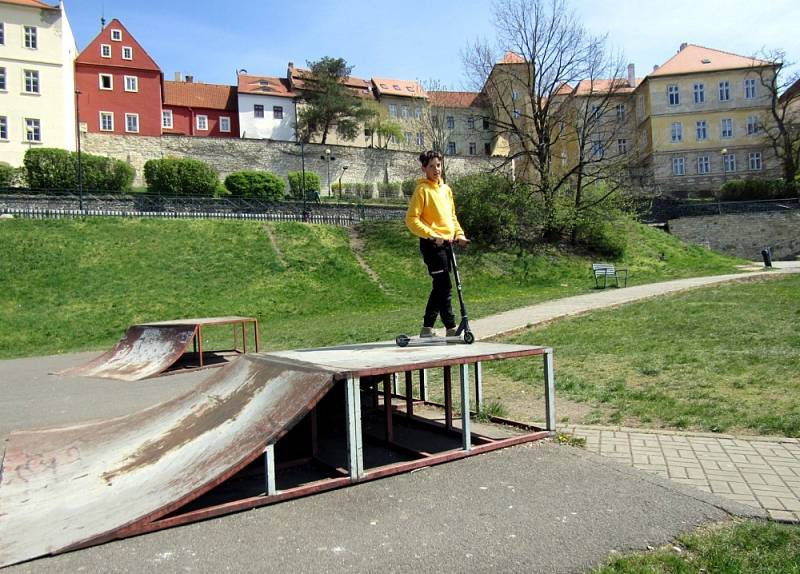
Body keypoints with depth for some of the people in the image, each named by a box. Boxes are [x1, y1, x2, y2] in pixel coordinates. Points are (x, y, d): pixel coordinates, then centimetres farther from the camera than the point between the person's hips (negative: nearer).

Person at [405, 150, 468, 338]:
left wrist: (459, 233, 7)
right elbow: (411, 220, -13)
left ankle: (427, 328, 21)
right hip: (432, 244, -8)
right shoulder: (422, 189, -7)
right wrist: (432, 235, -20)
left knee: (439, 287, 11)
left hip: (446, 243, 8)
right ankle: (451, 329, -4)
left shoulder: (446, 189, 16)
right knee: (445, 287, -9)